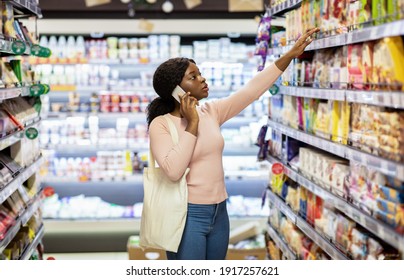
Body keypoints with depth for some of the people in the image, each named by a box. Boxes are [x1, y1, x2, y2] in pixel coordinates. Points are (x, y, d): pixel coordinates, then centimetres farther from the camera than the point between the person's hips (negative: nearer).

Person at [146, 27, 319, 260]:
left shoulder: (212, 112, 4)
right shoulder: (161, 124, -11)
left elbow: (252, 90, 3)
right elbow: (173, 170, -24)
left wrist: (291, 55, -1)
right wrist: (192, 124, -20)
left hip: (219, 212, 6)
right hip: (187, 215, -6)